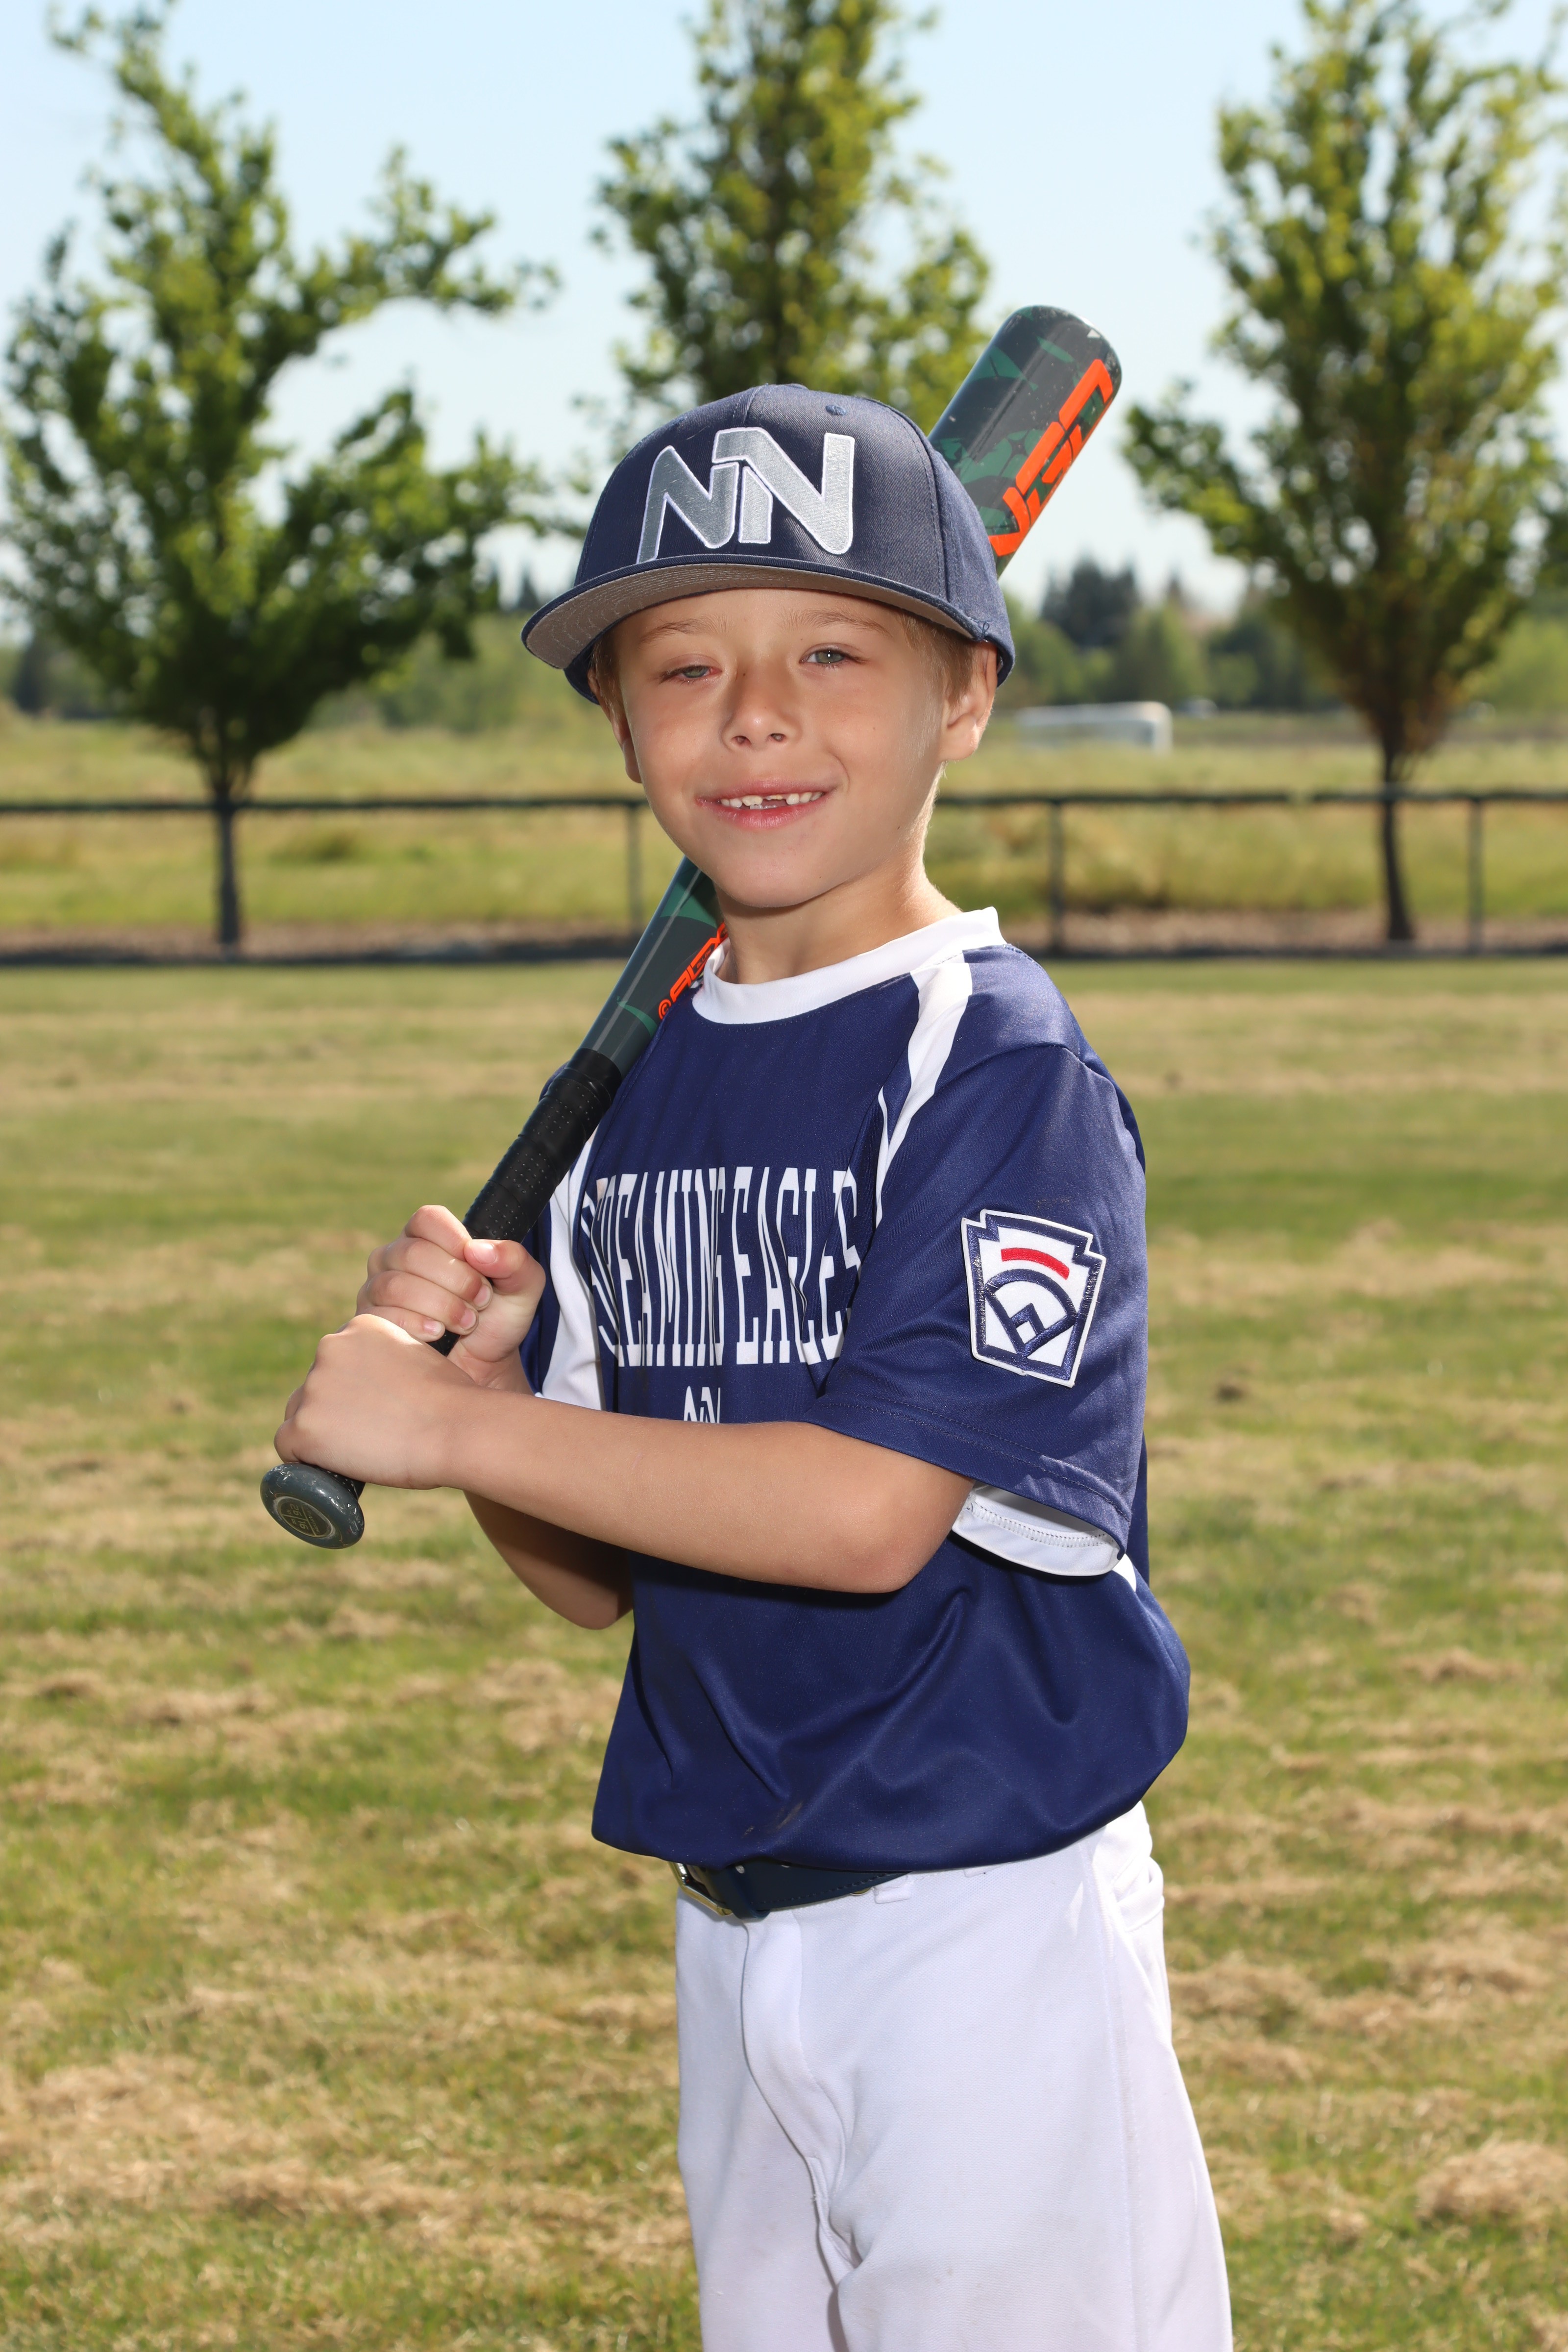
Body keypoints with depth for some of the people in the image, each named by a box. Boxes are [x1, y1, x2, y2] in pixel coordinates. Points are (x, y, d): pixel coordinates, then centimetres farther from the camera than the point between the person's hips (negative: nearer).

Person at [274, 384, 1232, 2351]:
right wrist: (480, 1367, -9)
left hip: (988, 1912, -7)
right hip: (729, 1924, 7)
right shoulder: (638, 1085, 7)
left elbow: (870, 1509, -24)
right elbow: (598, 1578, 10)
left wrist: (447, 1427, -18)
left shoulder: (1000, 1064, -14)